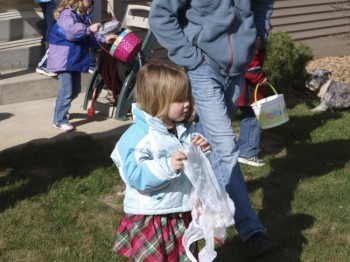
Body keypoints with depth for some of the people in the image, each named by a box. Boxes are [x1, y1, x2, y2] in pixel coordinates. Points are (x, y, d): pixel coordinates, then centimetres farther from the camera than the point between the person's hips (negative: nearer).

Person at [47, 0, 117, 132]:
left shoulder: (83, 16, 13)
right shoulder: (67, 14, -16)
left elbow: (88, 37, 17)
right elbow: (71, 32, -32)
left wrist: (104, 39, 5)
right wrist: (89, 29, -28)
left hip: (75, 59, 10)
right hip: (63, 60, -10)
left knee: (75, 90, 16)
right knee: (67, 90, -10)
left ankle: (61, 109, 38)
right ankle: (59, 120, 0)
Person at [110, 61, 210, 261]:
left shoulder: (187, 130, 3)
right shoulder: (138, 135, -19)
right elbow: (135, 177, -27)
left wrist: (203, 153, -8)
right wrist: (167, 167, -38)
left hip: (182, 214, 7)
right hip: (148, 219, -6)